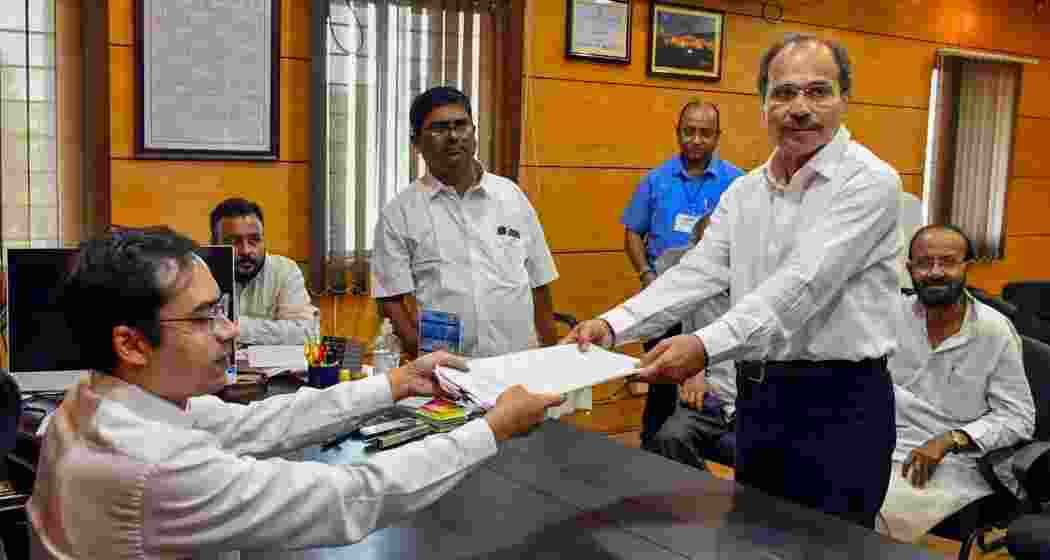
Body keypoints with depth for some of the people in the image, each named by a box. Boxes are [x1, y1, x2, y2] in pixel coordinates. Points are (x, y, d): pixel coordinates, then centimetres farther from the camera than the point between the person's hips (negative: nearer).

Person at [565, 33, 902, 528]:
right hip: (757, 394, 7)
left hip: (839, 401, -6)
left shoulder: (869, 181, -13)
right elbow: (698, 273, 1)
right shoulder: (743, 192, 9)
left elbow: (802, 284, -24)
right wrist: (612, 325, -13)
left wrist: (707, 346, -36)